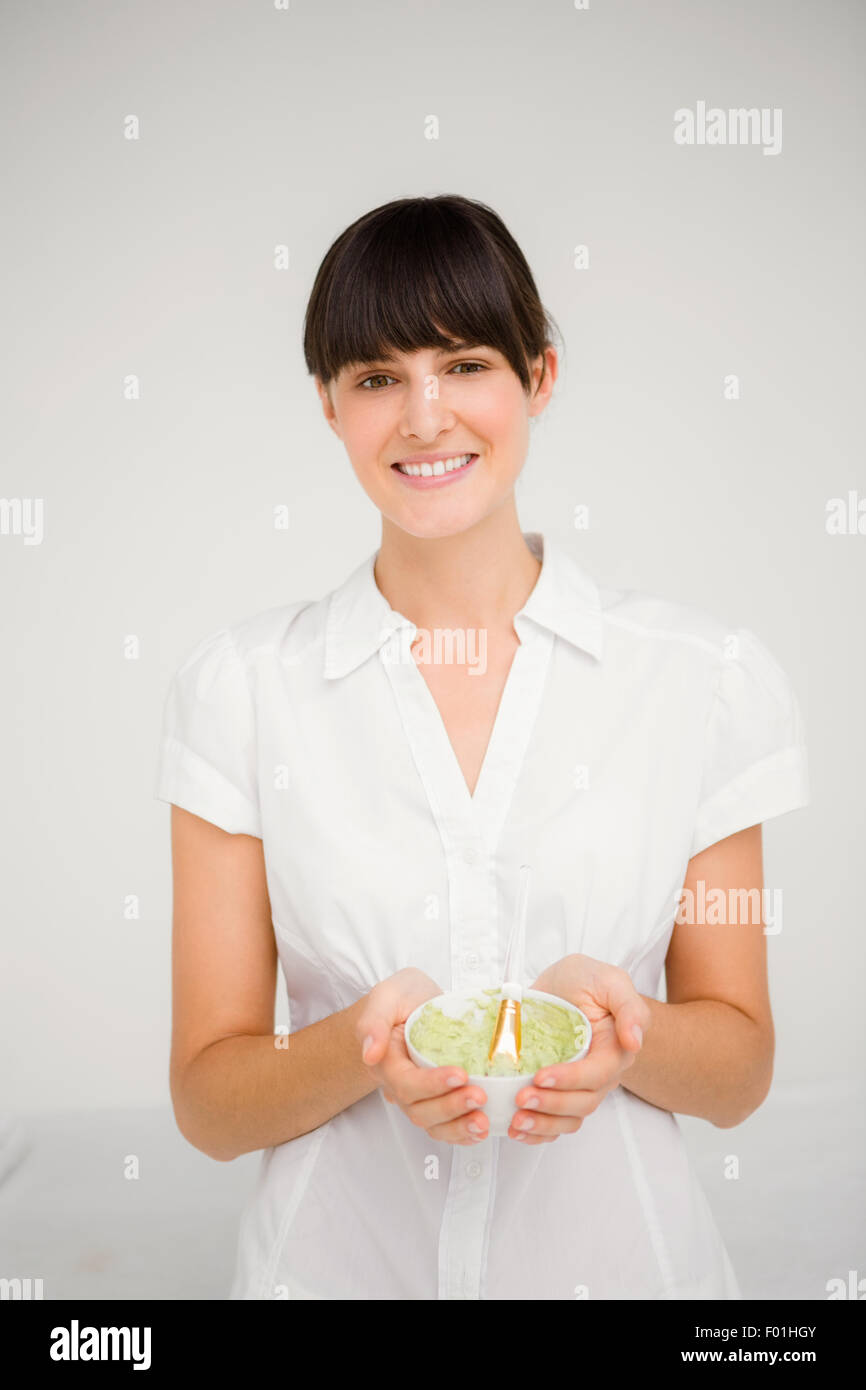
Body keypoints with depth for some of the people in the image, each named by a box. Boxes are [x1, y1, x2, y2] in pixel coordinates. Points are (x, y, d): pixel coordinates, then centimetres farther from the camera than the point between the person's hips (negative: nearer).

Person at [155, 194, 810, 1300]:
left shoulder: (702, 675, -7)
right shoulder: (241, 688, -8)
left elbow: (740, 1067, -1)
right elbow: (209, 1102, -6)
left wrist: (622, 1033, -20)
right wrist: (366, 1047, -24)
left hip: (616, 1250, 1)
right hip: (338, 1253, 0)